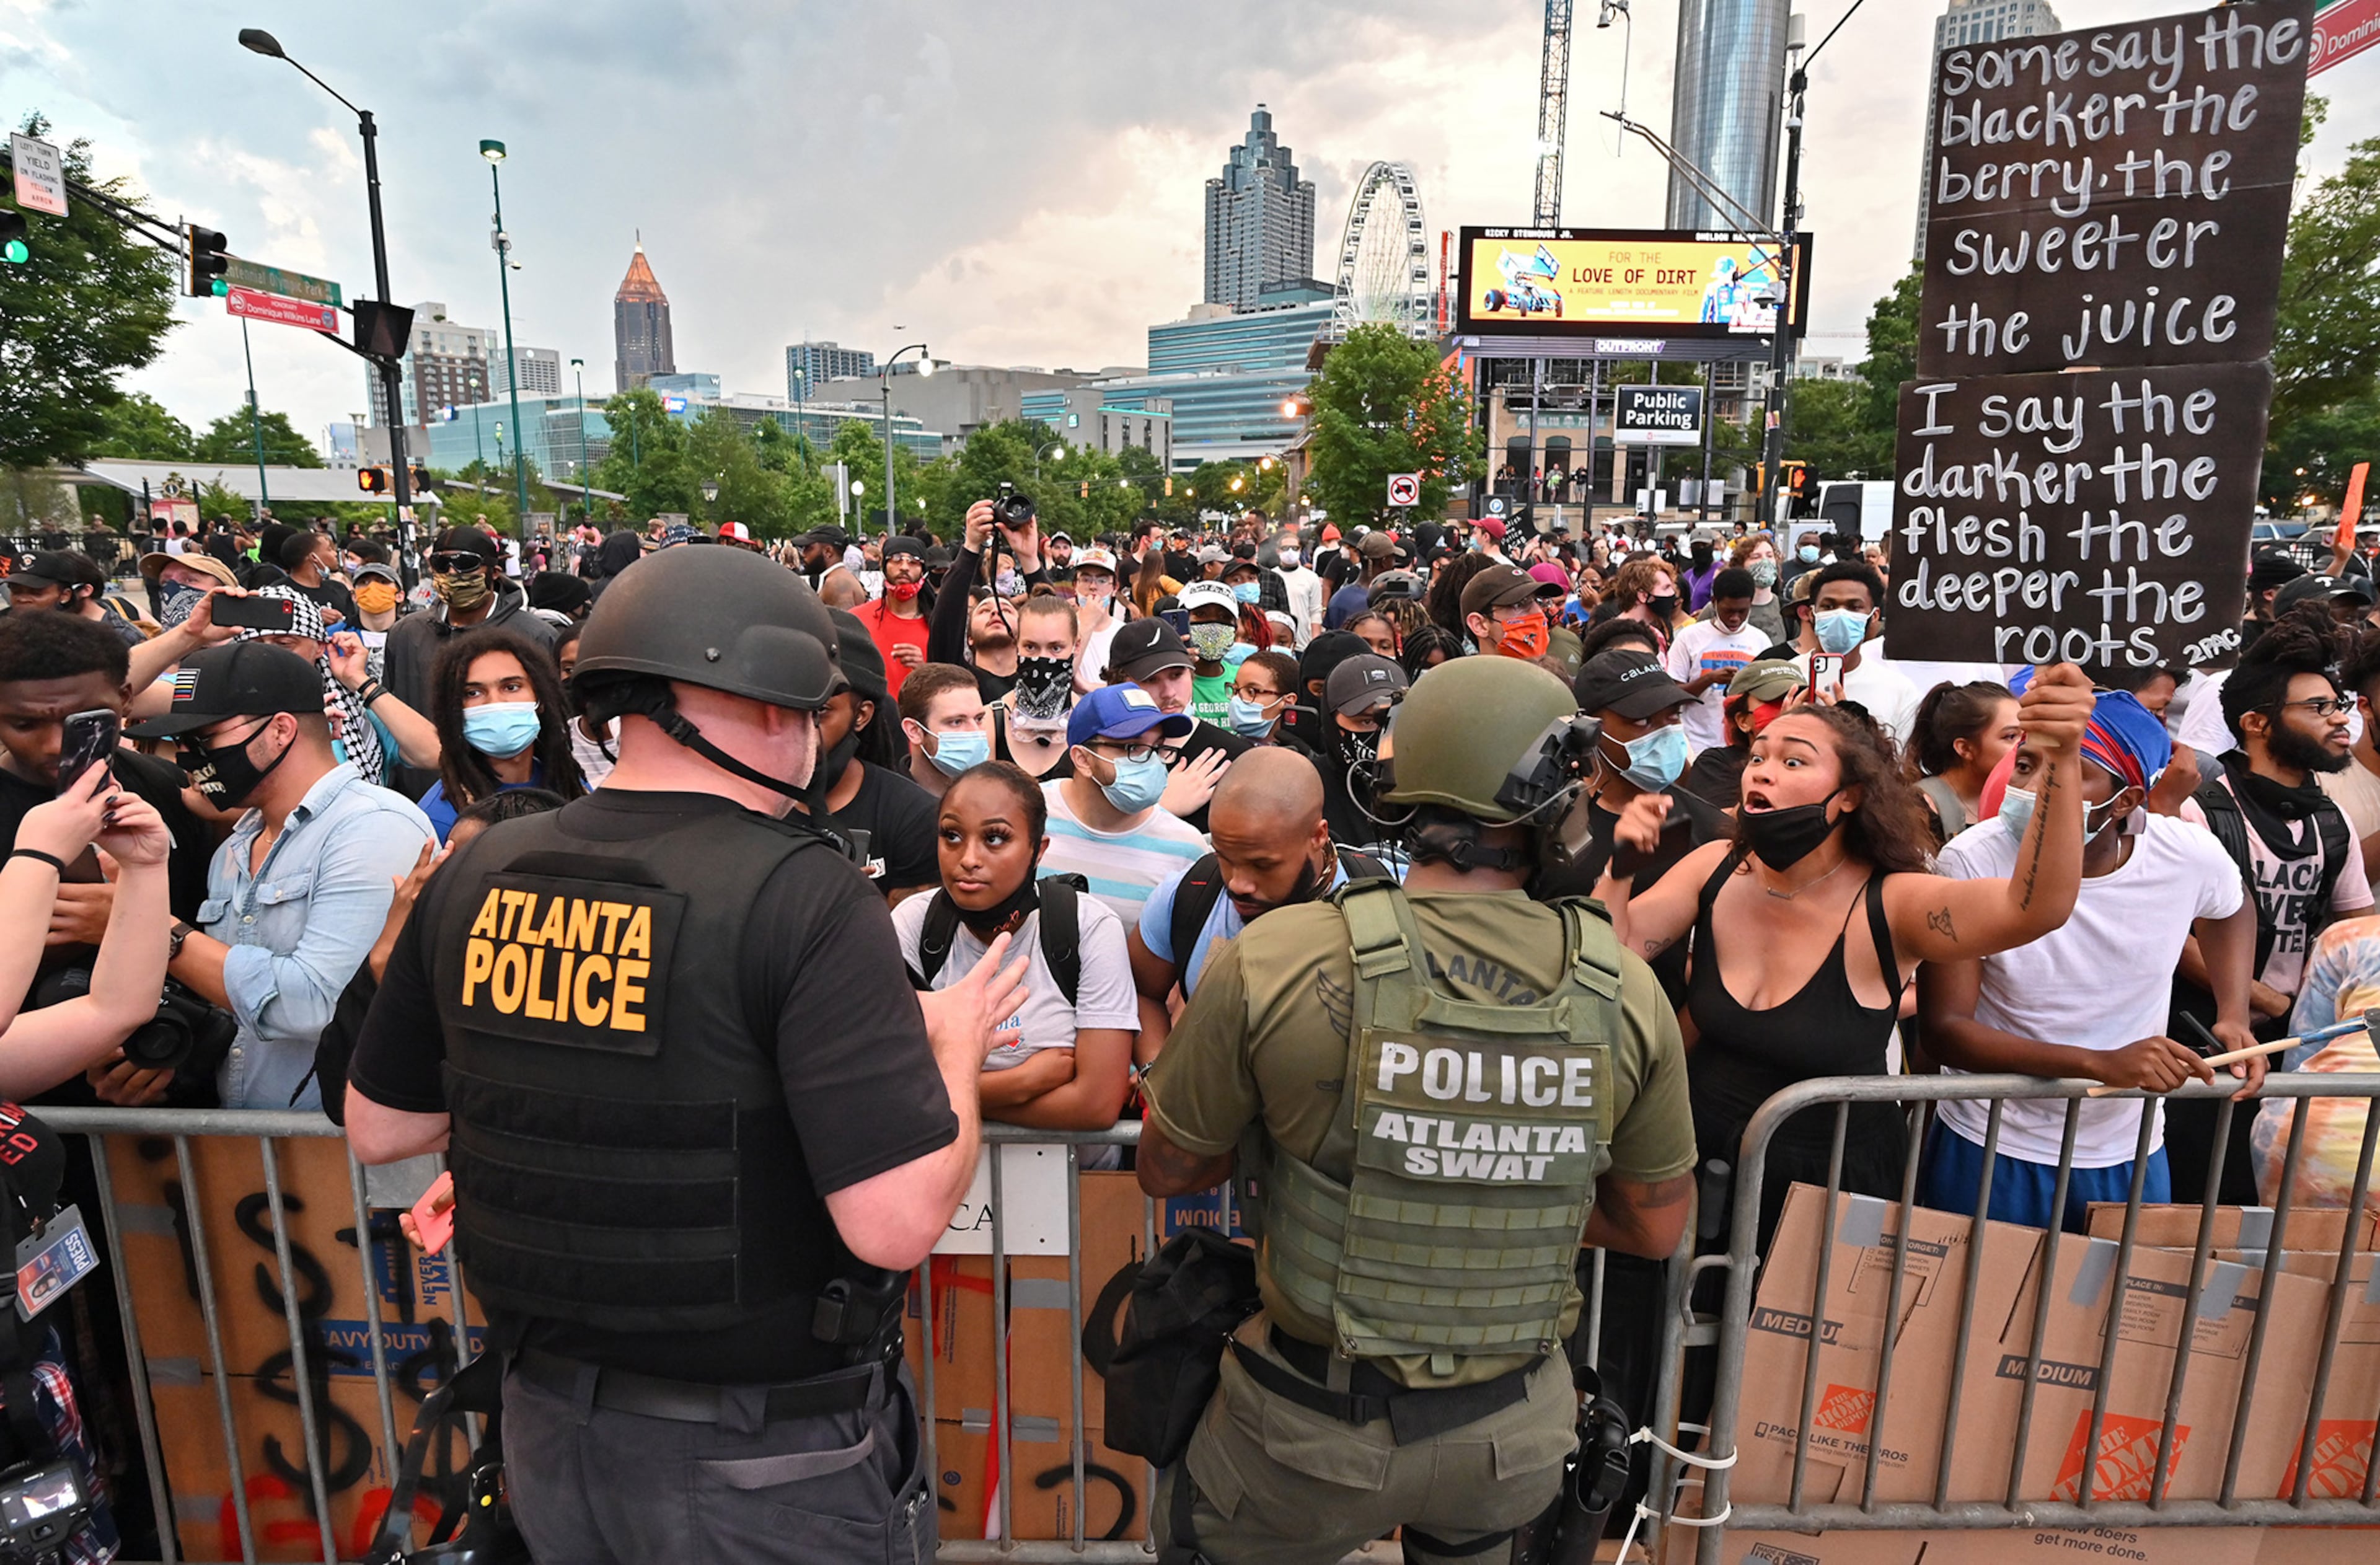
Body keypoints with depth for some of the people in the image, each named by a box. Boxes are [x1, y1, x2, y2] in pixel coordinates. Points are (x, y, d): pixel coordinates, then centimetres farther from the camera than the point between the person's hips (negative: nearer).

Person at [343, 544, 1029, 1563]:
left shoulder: (473, 876, -6)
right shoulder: (804, 899, -25)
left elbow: (376, 1128, 6)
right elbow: (897, 1221, -28)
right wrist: (958, 1046, -12)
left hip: (550, 1429, 5)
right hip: (766, 1471, -5)